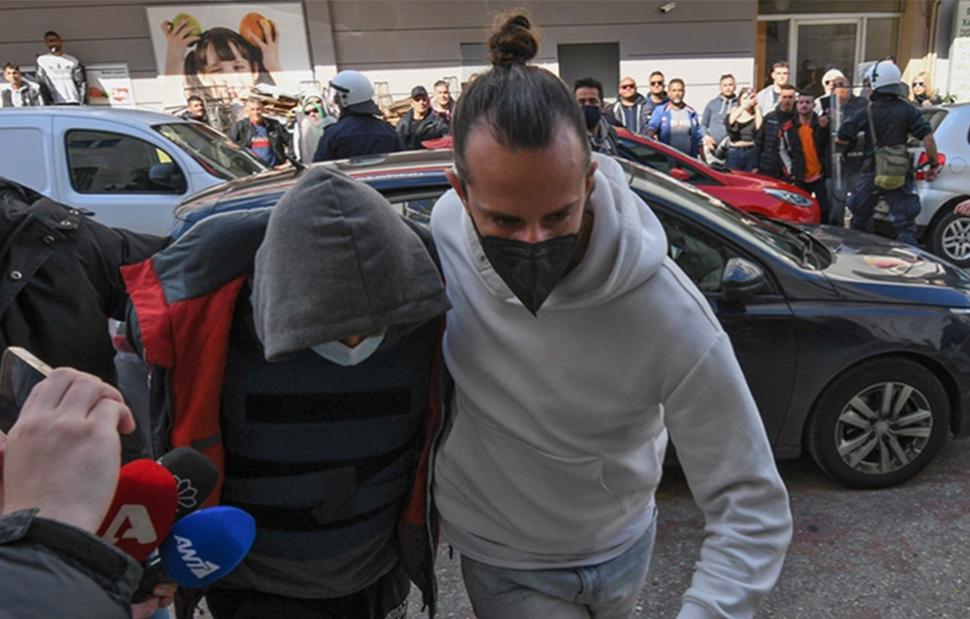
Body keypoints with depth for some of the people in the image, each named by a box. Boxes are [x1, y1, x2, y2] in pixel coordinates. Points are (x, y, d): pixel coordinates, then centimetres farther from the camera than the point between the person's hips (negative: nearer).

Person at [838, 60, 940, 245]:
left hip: (871, 174, 0)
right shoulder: (908, 110, -3)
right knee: (905, 224, 2)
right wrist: (934, 164, 2)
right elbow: (927, 137, -8)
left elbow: (841, 138, -5)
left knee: (860, 220, 17)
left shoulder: (866, 113, -6)